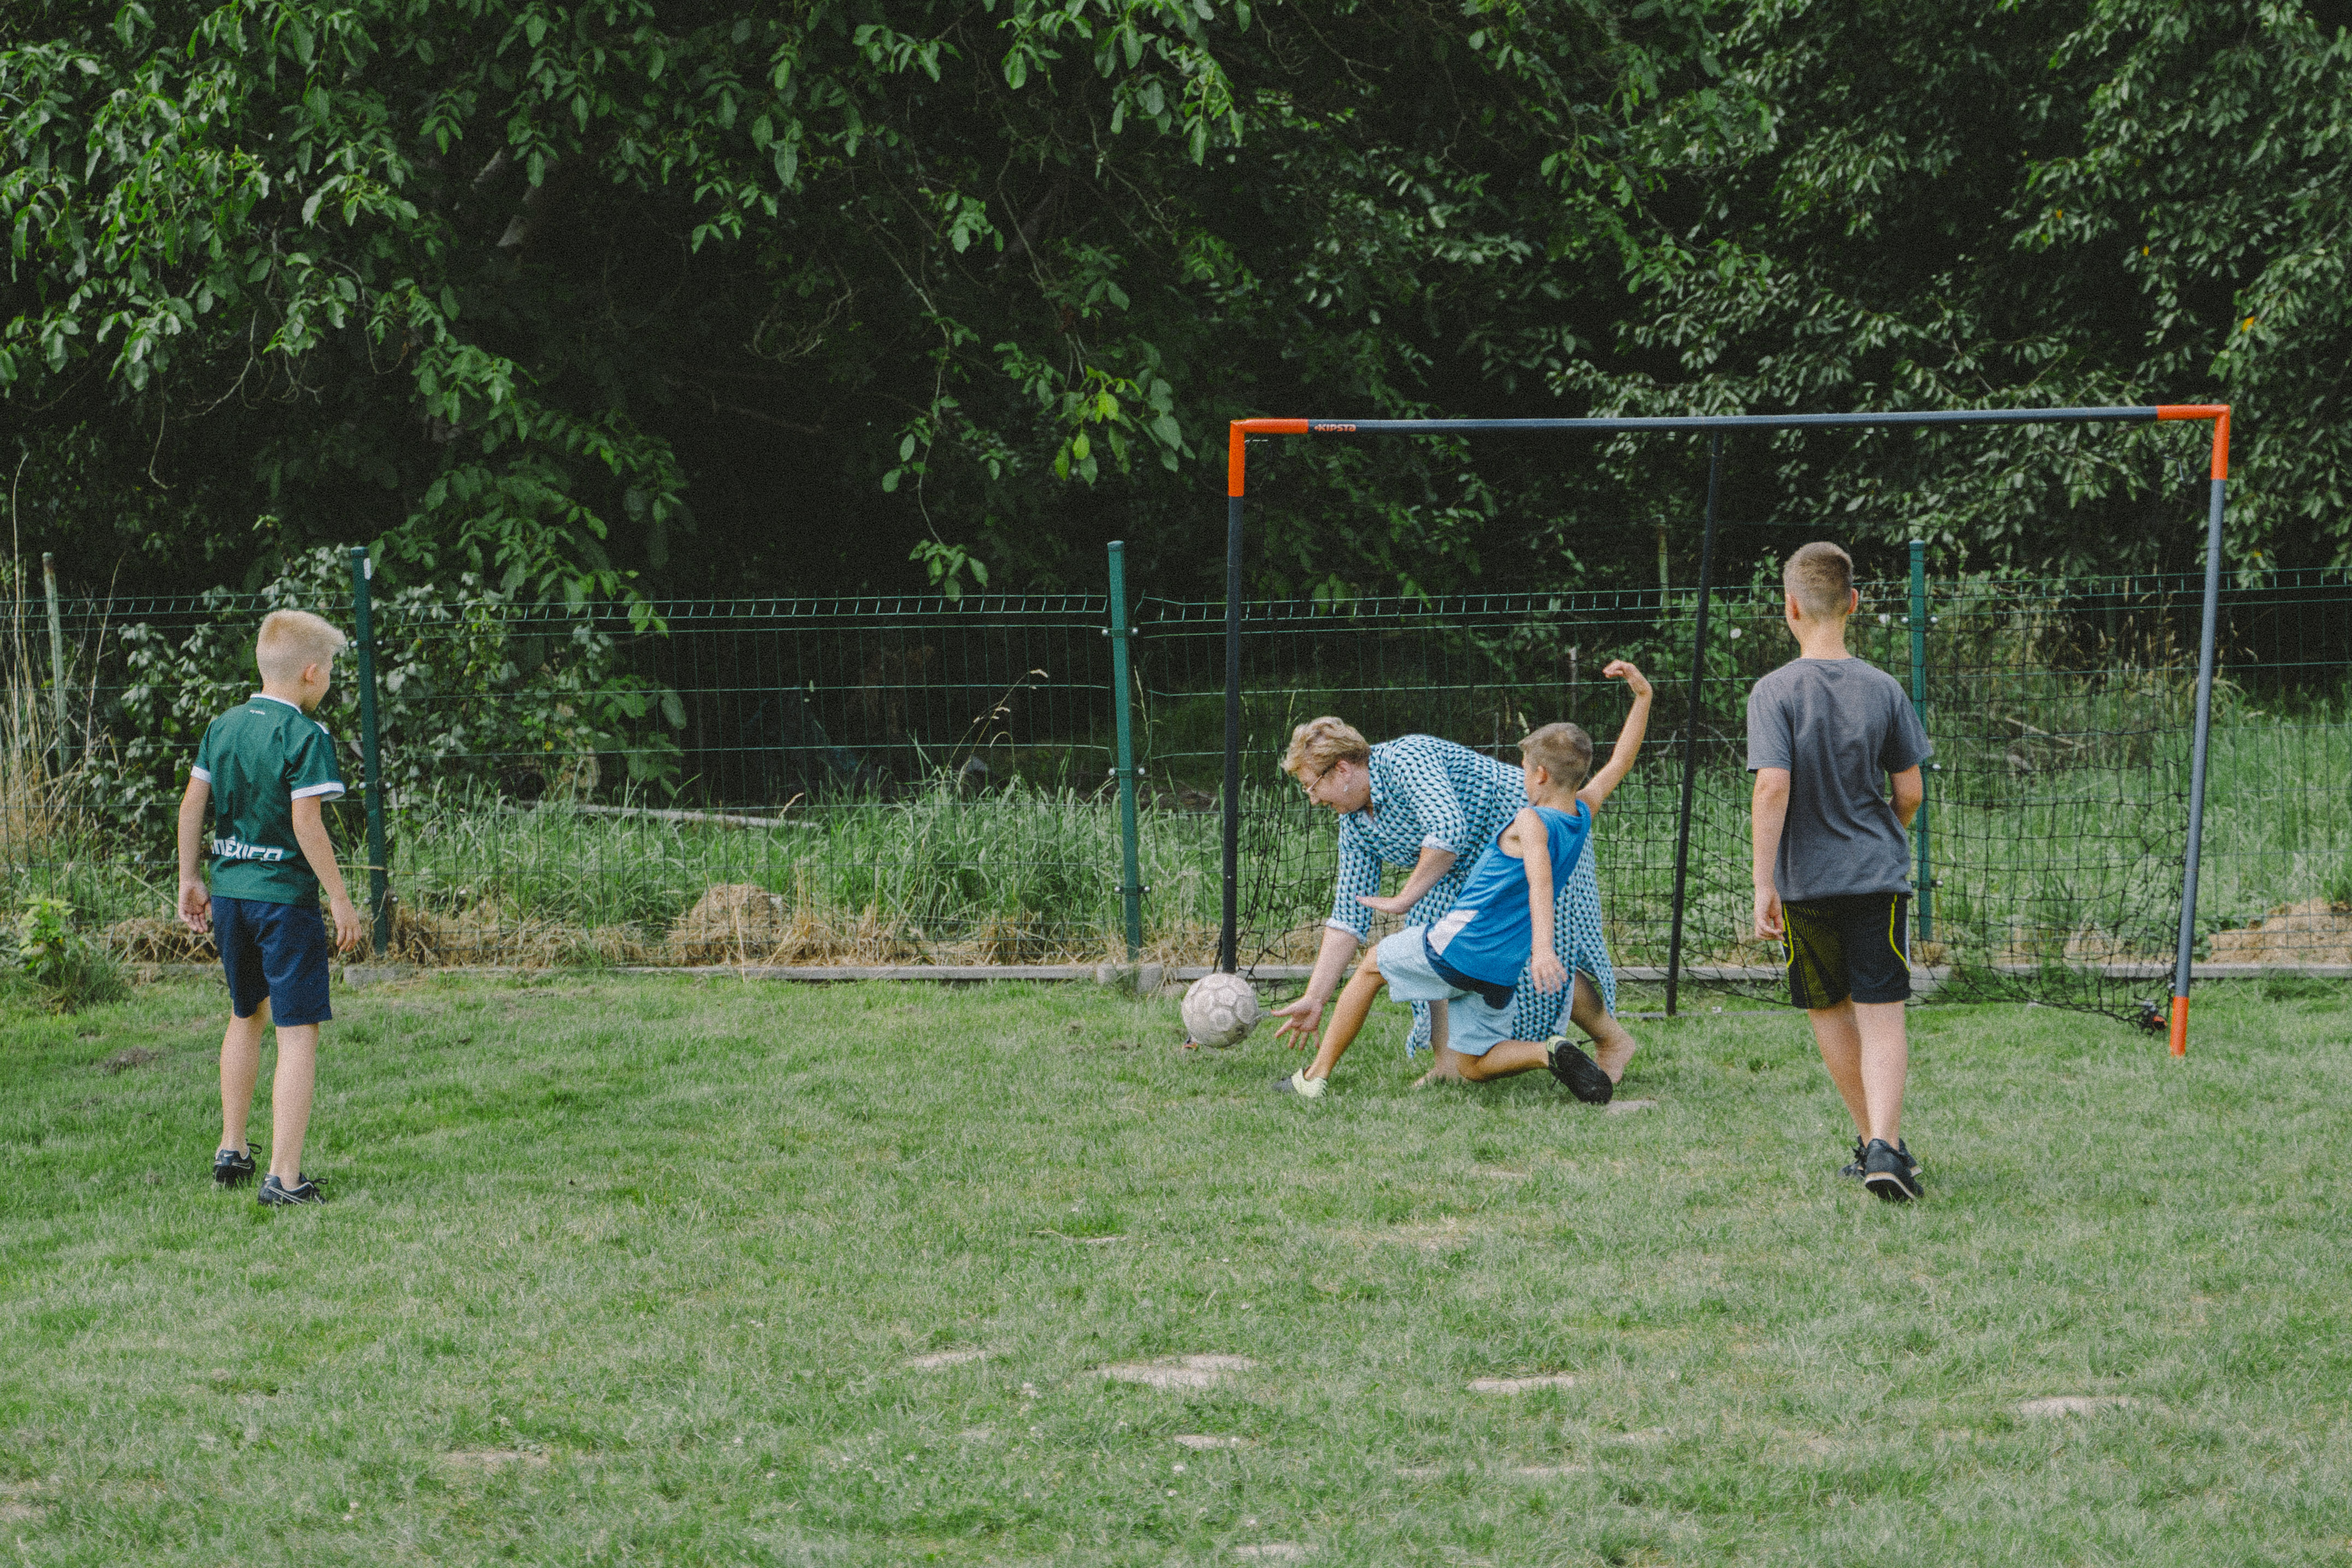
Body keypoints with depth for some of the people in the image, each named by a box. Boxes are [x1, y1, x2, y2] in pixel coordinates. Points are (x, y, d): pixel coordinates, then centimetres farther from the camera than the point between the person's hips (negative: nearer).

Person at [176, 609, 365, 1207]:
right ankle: (285, 1177, -9)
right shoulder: (305, 736, -13)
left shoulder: (223, 726, 7)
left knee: (246, 1017, 25)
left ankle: (232, 1151, 34)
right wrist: (340, 899, -12)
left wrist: (189, 879, 20)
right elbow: (306, 825, -18)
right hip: (285, 896, -7)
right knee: (297, 1031, -4)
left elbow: (191, 806, 10)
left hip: (229, 890, 7)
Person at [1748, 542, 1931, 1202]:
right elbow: (1910, 792, 3)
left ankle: (1873, 1139, 26)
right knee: (1882, 1013, -2)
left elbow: (1772, 789, -17)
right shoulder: (1883, 689, -1)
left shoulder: (1776, 691, -9)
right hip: (1879, 876, 1)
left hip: (1806, 882, -1)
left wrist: (1764, 883, -13)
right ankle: (1884, 1145, -20)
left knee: (1829, 1011, 17)